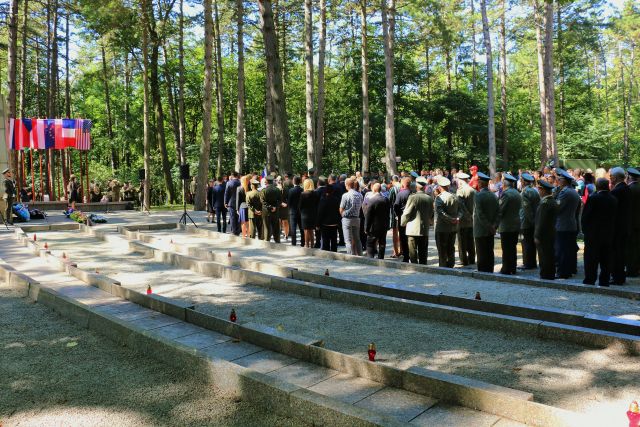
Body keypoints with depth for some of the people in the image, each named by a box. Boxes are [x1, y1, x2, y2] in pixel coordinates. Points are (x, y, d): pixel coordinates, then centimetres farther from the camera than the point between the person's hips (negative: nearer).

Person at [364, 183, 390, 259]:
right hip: (384, 227, 5)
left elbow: (368, 216, -13)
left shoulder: (372, 200, -17)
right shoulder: (386, 200, 0)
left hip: (374, 227, -5)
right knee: (382, 245, 13)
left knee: (370, 245, 4)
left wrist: (366, 228, -6)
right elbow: (387, 214, 8)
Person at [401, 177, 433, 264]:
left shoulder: (413, 197, -12)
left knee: (413, 254, 1)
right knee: (423, 254, 11)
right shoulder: (429, 198, 2)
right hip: (425, 230, 5)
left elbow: (406, 213, -8)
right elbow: (431, 214, 10)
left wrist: (402, 223, 8)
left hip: (413, 230, -5)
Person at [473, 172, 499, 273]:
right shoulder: (493, 195, 6)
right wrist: (494, 225, -1)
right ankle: (490, 272, 18)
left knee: (481, 254, -1)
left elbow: (480, 214, -19)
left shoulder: (478, 195, -14)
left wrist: (489, 226, -14)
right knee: (490, 253, 12)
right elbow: (498, 211, 4)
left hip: (480, 230, -6)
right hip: (490, 231, 6)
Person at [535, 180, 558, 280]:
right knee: (550, 258, 15)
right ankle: (551, 276, 23)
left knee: (544, 259, -3)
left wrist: (537, 236, -16)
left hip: (544, 236, -9)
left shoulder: (544, 203, -19)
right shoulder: (553, 202, 10)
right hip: (551, 234, 9)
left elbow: (541, 222, -21)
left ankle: (545, 277, 2)